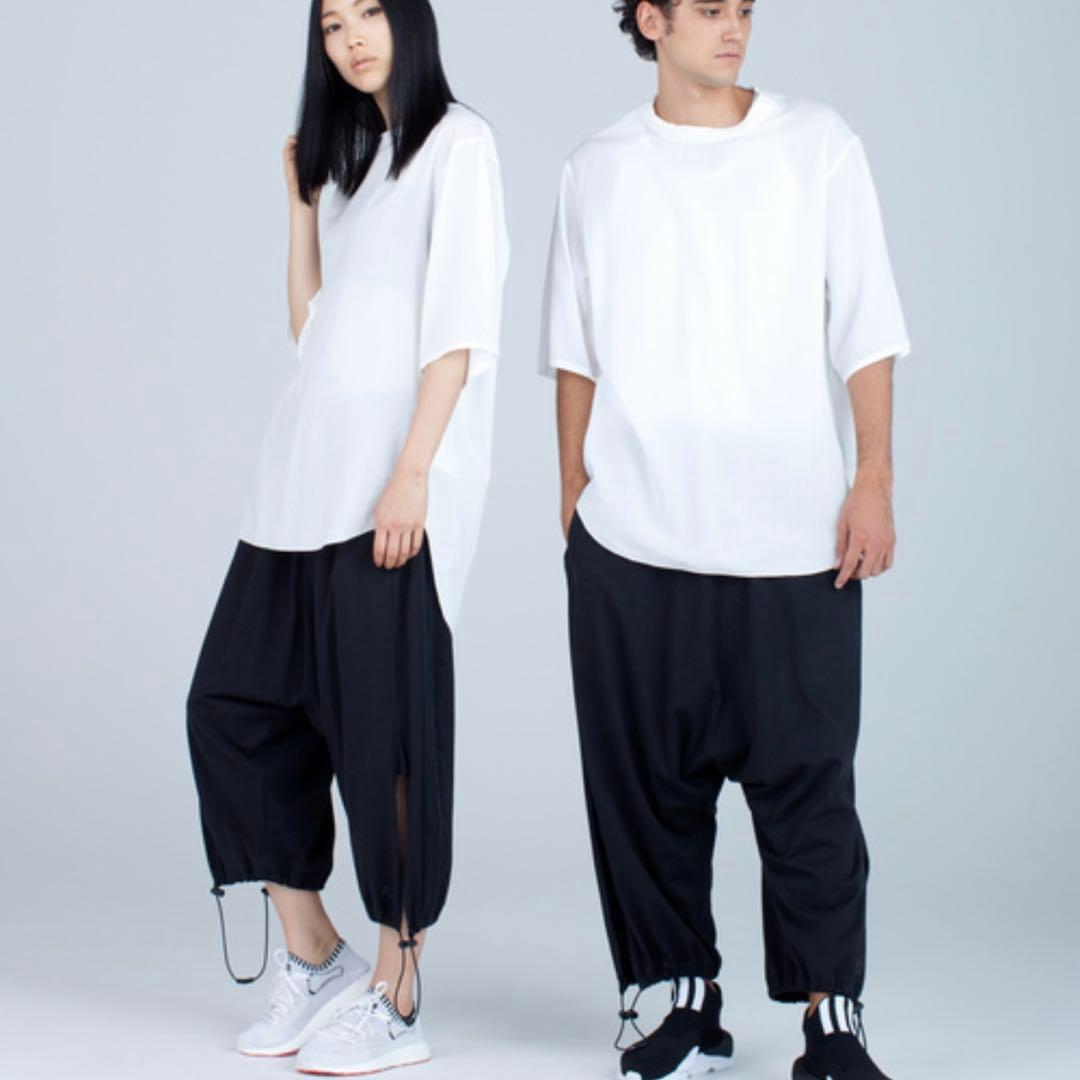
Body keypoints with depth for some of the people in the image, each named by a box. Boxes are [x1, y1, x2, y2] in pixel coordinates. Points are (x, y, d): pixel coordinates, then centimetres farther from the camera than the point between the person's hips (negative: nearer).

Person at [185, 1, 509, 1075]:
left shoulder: (457, 143, 0)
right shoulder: (344, 156, 23)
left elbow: (456, 328, -10)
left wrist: (412, 474, -18)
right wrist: (300, 197, 18)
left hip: (392, 481, -8)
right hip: (305, 468, 8)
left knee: (383, 730, -5)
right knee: (232, 703, 5)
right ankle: (313, 957, 15)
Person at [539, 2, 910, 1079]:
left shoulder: (818, 144, 5)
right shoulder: (598, 170, 10)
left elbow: (864, 327, 3)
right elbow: (575, 351, 13)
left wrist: (874, 481, -3)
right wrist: (573, 497, 8)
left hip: (793, 535, -2)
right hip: (631, 540, 2)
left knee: (806, 782, -3)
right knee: (647, 784, 4)